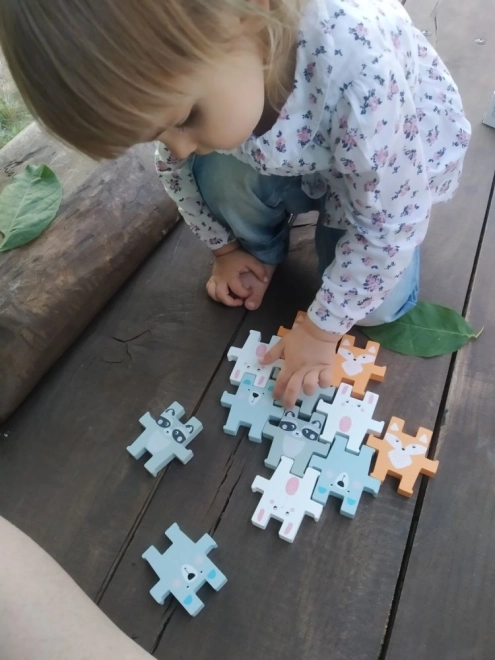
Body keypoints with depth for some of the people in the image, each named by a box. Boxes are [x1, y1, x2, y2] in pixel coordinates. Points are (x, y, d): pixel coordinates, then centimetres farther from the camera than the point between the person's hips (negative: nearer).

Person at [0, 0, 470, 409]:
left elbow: (387, 226, -31)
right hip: (291, 159, 3)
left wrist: (320, 330, -24)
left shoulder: (363, 66, -42)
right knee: (219, 170, -26)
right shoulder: (175, 73, -27)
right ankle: (263, 252, 5)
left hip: (399, 164, -2)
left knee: (377, 306, -16)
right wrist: (226, 249, -1)